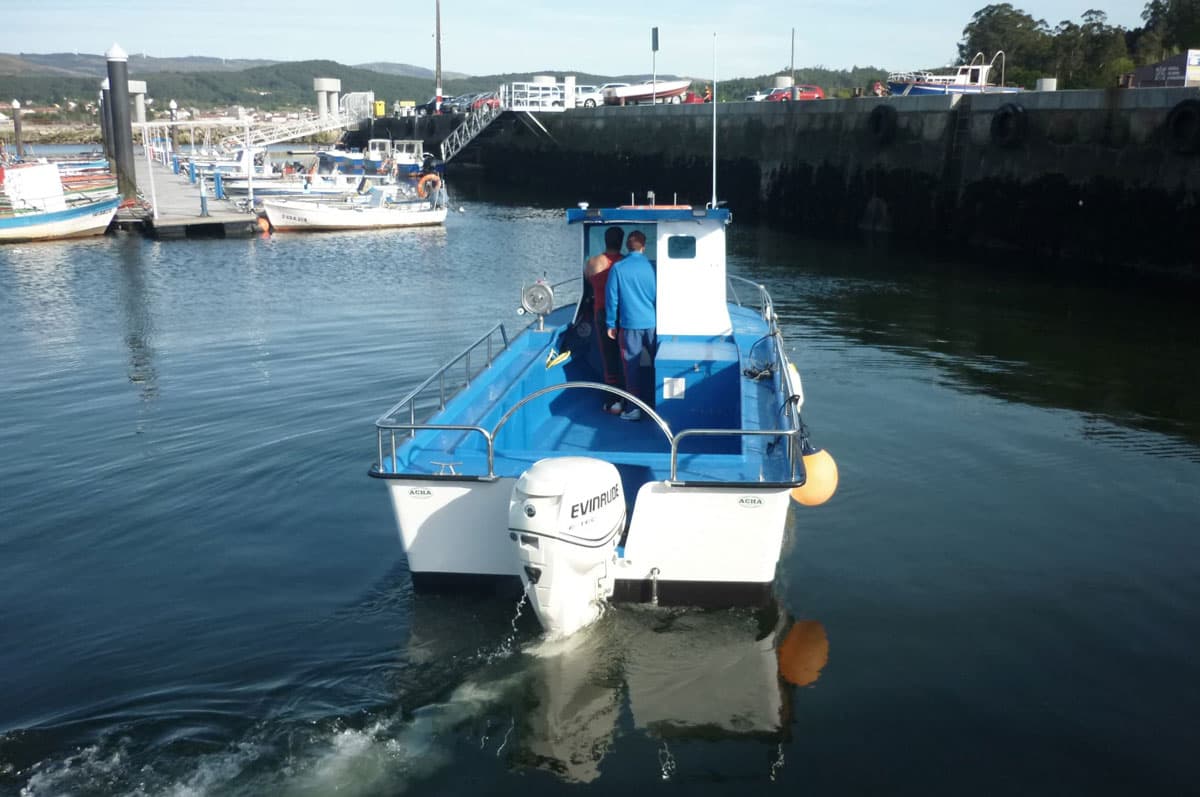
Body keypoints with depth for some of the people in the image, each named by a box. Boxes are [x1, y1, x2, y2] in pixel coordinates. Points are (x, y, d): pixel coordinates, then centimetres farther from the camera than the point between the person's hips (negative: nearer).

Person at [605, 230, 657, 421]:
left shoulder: (618, 268, -4)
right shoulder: (652, 267, -3)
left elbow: (612, 298, -2)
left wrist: (611, 324, 7)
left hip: (630, 325, -1)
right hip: (653, 323, 1)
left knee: (632, 366, 5)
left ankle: (634, 409, 7)